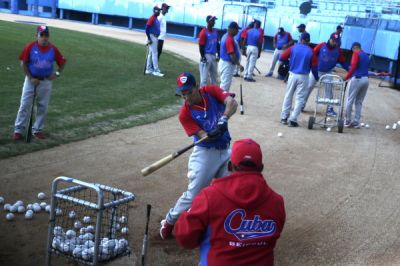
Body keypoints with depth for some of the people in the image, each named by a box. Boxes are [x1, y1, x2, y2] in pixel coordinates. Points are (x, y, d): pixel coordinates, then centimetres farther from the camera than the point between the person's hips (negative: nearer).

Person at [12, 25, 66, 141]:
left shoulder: (53, 49, -5)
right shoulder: (30, 47, -11)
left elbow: (62, 62, 7)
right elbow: (23, 63, -7)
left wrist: (57, 73, -8)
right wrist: (30, 78, -12)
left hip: (46, 81, 2)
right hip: (31, 80, -2)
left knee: (43, 107, 8)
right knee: (25, 105, 0)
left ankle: (37, 130, 20)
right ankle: (18, 130, 7)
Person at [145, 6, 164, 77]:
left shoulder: (156, 19, 14)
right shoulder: (151, 18, -15)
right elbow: (147, 29, -20)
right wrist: (149, 39, -22)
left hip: (155, 38, 10)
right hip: (152, 37, -10)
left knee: (150, 54, 13)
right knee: (155, 54, -9)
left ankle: (149, 69, 18)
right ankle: (156, 71, -9)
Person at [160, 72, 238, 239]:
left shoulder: (211, 91, -7)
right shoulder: (185, 113, -14)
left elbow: (232, 103, -22)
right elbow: (203, 136, -21)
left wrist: (224, 118, -41)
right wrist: (212, 134, -44)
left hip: (225, 151, 4)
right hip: (205, 153, -3)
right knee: (193, 194, -1)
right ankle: (169, 222, 20)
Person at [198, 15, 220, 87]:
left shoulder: (215, 32, 10)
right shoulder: (204, 32, -12)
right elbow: (201, 46, -14)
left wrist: (218, 55, 10)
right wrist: (203, 57, -18)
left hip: (214, 56, 8)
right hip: (206, 56, -8)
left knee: (214, 75, 14)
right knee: (205, 77, -5)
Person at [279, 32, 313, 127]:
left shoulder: (293, 48, -1)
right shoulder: (310, 51, -5)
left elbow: (282, 57, -1)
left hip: (292, 74, 2)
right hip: (303, 77, -2)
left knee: (288, 96, 14)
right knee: (299, 98, 2)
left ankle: (284, 117, 15)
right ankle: (293, 119, -4)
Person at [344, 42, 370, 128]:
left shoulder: (356, 54, -3)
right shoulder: (366, 56, 20)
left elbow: (353, 67, -14)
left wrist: (346, 77, -9)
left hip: (357, 79, -7)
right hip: (366, 79, 7)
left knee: (350, 100, 2)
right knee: (359, 102, 12)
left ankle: (348, 121, 5)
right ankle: (356, 122, 12)